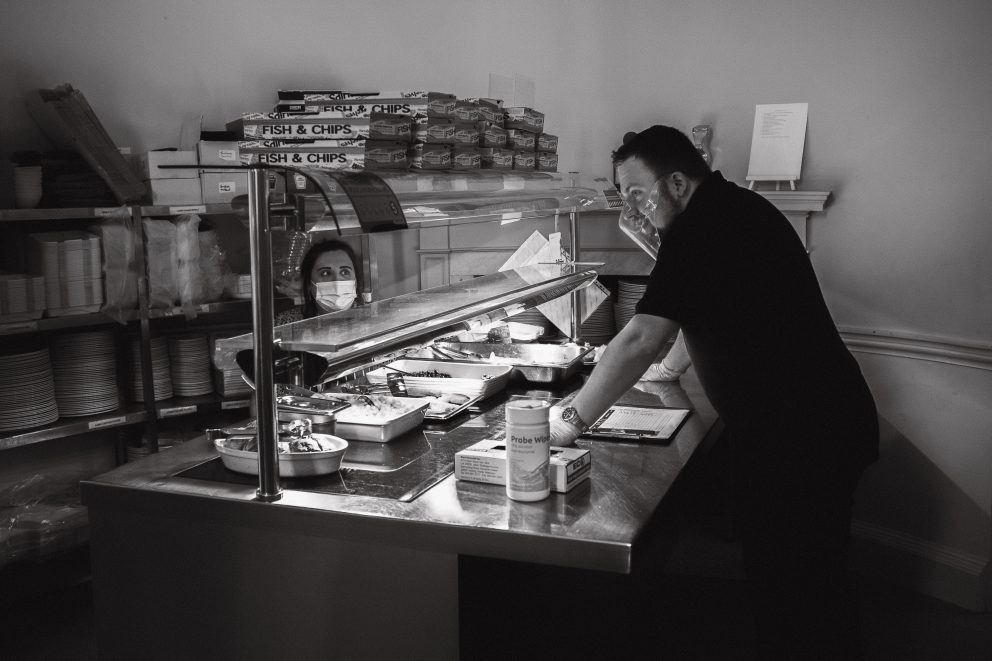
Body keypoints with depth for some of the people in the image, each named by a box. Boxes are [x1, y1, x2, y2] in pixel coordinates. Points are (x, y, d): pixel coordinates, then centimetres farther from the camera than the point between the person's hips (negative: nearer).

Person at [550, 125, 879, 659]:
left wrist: (572, 420, -16)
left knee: (788, 591, 1)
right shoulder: (738, 208, 13)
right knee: (809, 581, 21)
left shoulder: (700, 230, -18)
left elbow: (641, 339, -23)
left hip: (796, 436, -10)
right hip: (828, 417, 10)